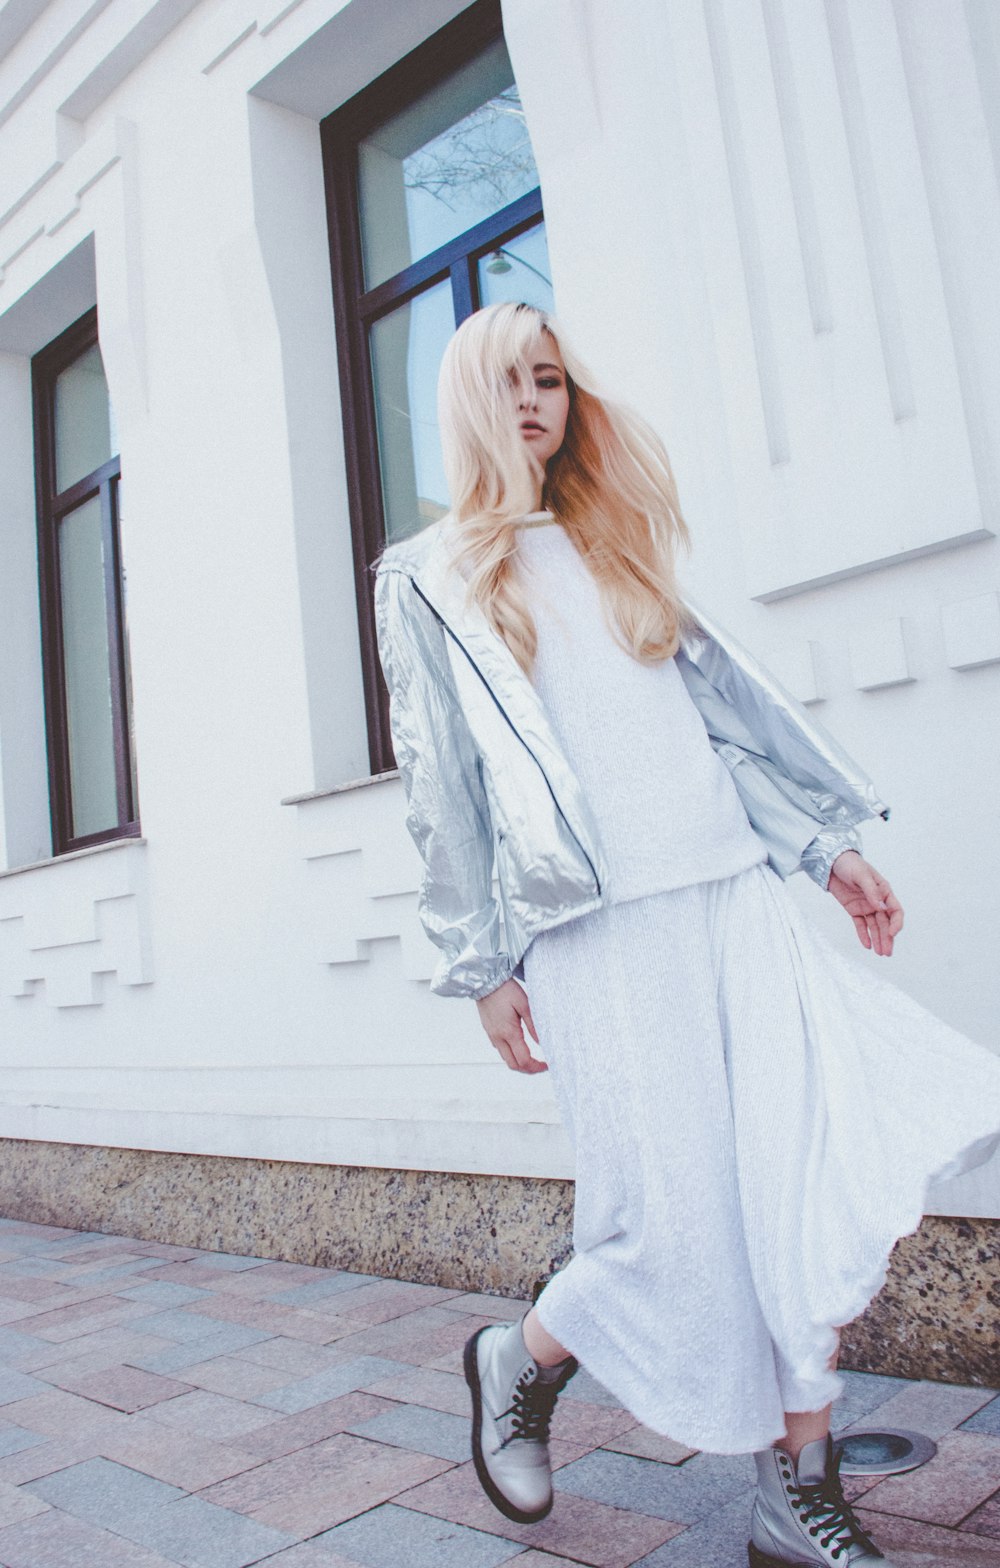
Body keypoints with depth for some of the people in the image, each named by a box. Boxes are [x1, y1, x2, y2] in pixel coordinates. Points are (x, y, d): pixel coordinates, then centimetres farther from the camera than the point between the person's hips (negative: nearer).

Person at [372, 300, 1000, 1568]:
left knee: (817, 1179, -3)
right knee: (676, 1226, -4)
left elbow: (722, 692, 19)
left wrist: (826, 839, 12)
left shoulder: (618, 545, 22)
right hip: (595, 928, -4)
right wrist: (481, 965, -2)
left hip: (732, 896, 5)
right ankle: (520, 1366, 26)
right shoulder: (428, 578, 8)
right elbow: (439, 780, 3)